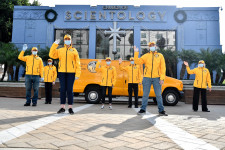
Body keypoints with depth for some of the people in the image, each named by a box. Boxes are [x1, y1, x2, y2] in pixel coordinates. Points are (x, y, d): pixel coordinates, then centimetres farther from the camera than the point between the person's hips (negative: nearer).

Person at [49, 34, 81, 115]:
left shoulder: (74, 51, 9)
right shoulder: (60, 50, 15)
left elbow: (77, 63, 4)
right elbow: (52, 55, 3)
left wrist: (77, 74, -5)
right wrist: (55, 44, 2)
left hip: (71, 73, -2)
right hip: (62, 72, 2)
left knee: (70, 90, -1)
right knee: (62, 90, 4)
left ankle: (70, 108, 7)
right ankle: (62, 107, 13)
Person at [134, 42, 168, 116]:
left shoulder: (160, 56, 9)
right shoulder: (146, 56, 10)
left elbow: (163, 68, 3)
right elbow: (137, 61, 0)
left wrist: (162, 78, -5)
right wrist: (136, 53, -10)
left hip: (157, 78, 0)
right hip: (147, 77, 0)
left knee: (158, 95, 4)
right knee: (145, 94, 6)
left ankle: (161, 110, 14)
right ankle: (143, 109, 17)